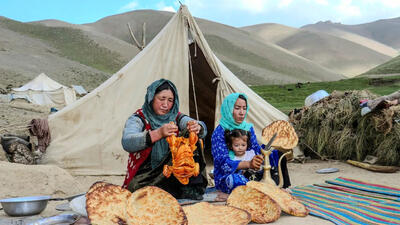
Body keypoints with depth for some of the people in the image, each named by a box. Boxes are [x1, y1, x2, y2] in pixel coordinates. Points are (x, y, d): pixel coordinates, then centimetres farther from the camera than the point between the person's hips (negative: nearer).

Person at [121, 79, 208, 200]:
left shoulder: (176, 117, 7)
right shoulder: (138, 119, -5)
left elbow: (203, 129, -11)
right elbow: (127, 143, -27)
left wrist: (197, 127, -38)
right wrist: (159, 133, -42)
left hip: (172, 178, 5)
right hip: (143, 180, -4)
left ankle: (190, 190, -11)